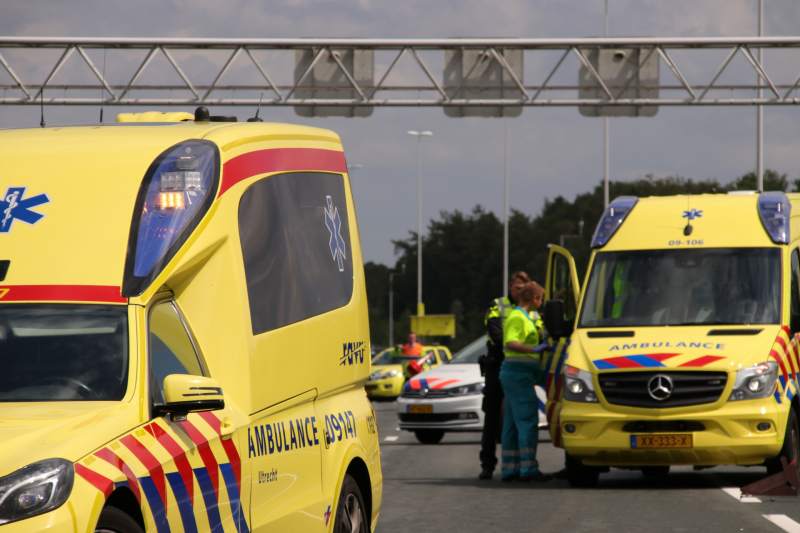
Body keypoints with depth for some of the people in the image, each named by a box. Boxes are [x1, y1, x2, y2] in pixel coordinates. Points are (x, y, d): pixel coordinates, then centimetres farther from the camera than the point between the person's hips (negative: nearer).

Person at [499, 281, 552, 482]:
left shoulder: (523, 316, 20)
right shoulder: (518, 317, -14)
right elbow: (510, 343, -28)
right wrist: (534, 349, -35)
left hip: (514, 375, 11)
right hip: (519, 374, -11)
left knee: (513, 423, 9)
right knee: (528, 421, -12)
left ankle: (509, 469, 10)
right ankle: (528, 469, -14)